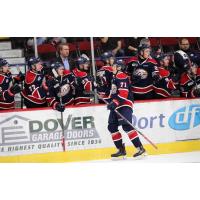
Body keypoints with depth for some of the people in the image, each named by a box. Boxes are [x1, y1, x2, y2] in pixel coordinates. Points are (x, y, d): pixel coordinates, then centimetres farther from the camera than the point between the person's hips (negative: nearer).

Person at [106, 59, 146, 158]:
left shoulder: (122, 76, -13)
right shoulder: (115, 77, 21)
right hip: (116, 105, 11)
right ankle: (121, 150, 12)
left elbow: (123, 93, -23)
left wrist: (114, 103, -27)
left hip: (125, 104, -11)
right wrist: (111, 102, 26)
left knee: (126, 126, -21)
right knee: (112, 127, 7)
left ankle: (140, 148, -22)